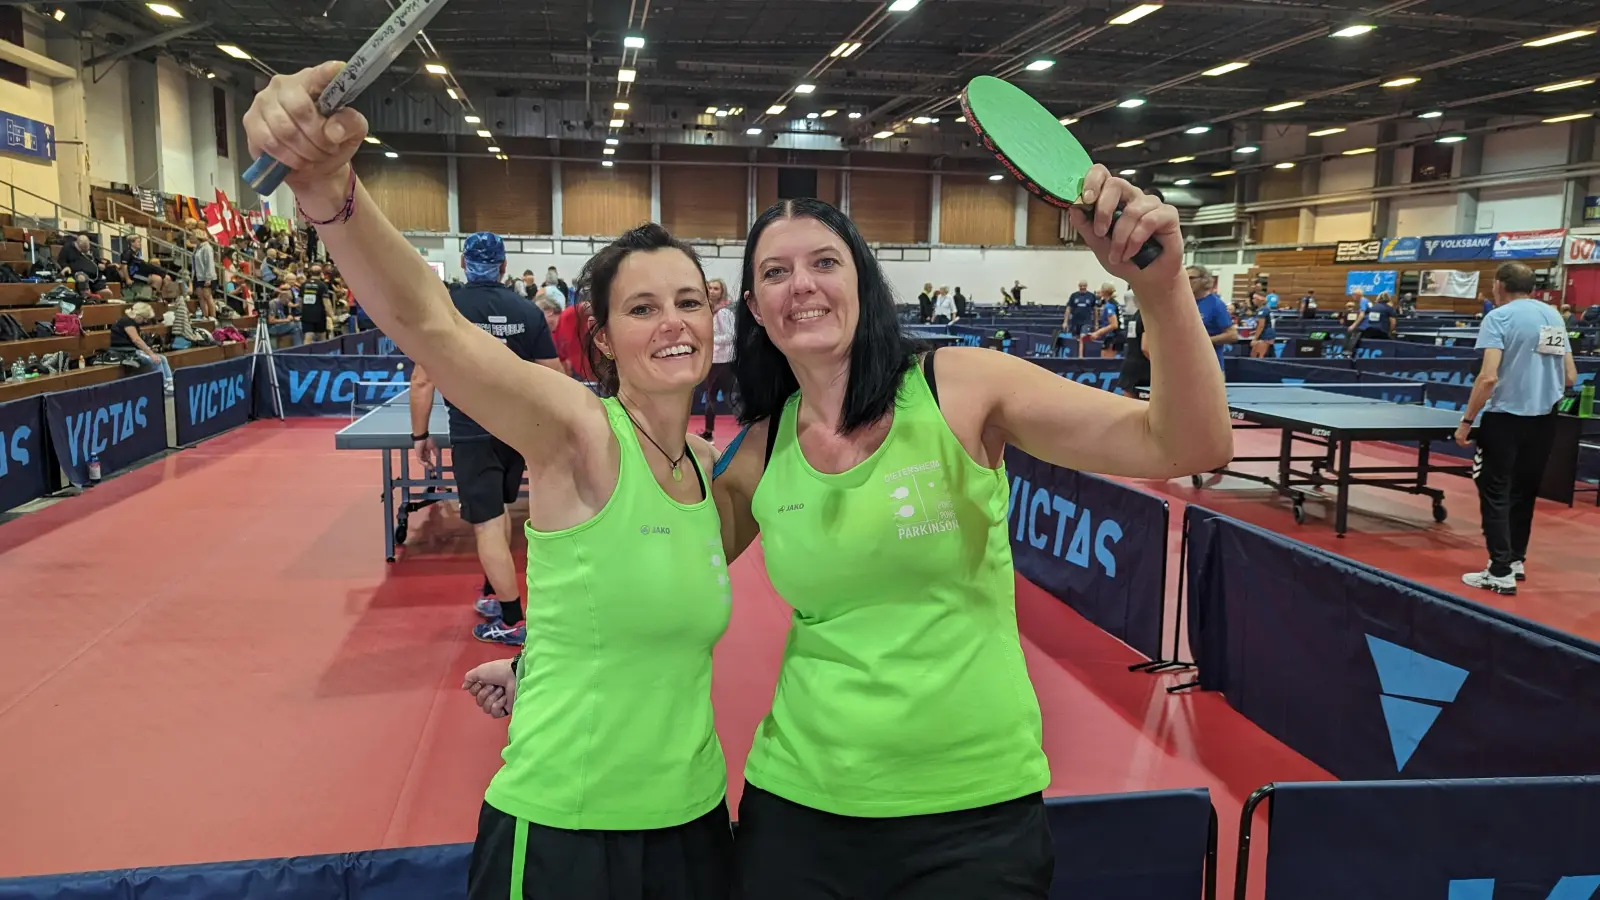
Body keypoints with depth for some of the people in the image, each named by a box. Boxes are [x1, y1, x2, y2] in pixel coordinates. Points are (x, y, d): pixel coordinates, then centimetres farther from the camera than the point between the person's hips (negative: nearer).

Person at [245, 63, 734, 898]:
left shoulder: (706, 461, 4)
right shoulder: (578, 432, -15)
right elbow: (426, 321, -33)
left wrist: (541, 663, 7)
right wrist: (327, 186, -48)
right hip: (562, 830, -6)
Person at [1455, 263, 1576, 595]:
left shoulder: (1499, 317, -10)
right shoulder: (1554, 317, 9)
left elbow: (1488, 377, -20)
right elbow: (1570, 377, 11)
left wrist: (1466, 421, -13)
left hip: (1505, 418, -6)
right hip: (1543, 421, 6)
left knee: (1495, 495, 1)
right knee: (1524, 492, 18)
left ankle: (1501, 572, 1)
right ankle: (1516, 560, 28)